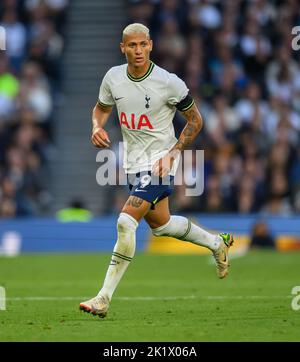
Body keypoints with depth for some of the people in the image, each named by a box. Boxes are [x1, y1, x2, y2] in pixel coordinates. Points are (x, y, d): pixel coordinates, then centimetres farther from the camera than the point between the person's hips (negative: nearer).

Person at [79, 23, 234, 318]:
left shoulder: (169, 83, -18)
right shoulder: (113, 77, -4)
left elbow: (195, 120, -5)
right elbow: (101, 107, 16)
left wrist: (172, 153, -14)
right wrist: (97, 127, -7)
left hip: (159, 163, -7)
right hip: (133, 162, 7)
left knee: (126, 222, -19)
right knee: (160, 224, 21)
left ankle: (104, 299, -15)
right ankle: (216, 243, 47)